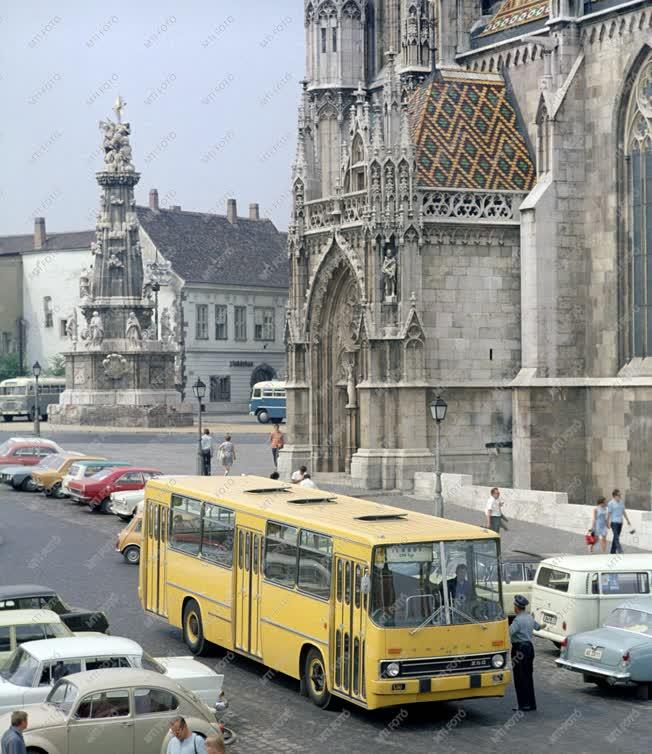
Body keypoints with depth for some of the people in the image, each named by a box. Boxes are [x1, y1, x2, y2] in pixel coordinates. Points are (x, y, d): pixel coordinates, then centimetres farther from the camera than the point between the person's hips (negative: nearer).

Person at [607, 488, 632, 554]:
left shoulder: (621, 502, 11)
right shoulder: (611, 503, -8)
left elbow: (624, 512, 17)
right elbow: (608, 513, -9)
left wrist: (628, 520, 14)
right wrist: (608, 523, -11)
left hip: (620, 522, 7)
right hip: (614, 522, -7)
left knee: (616, 537, 10)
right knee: (616, 537, -12)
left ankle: (613, 551, 16)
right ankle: (620, 551, -19)